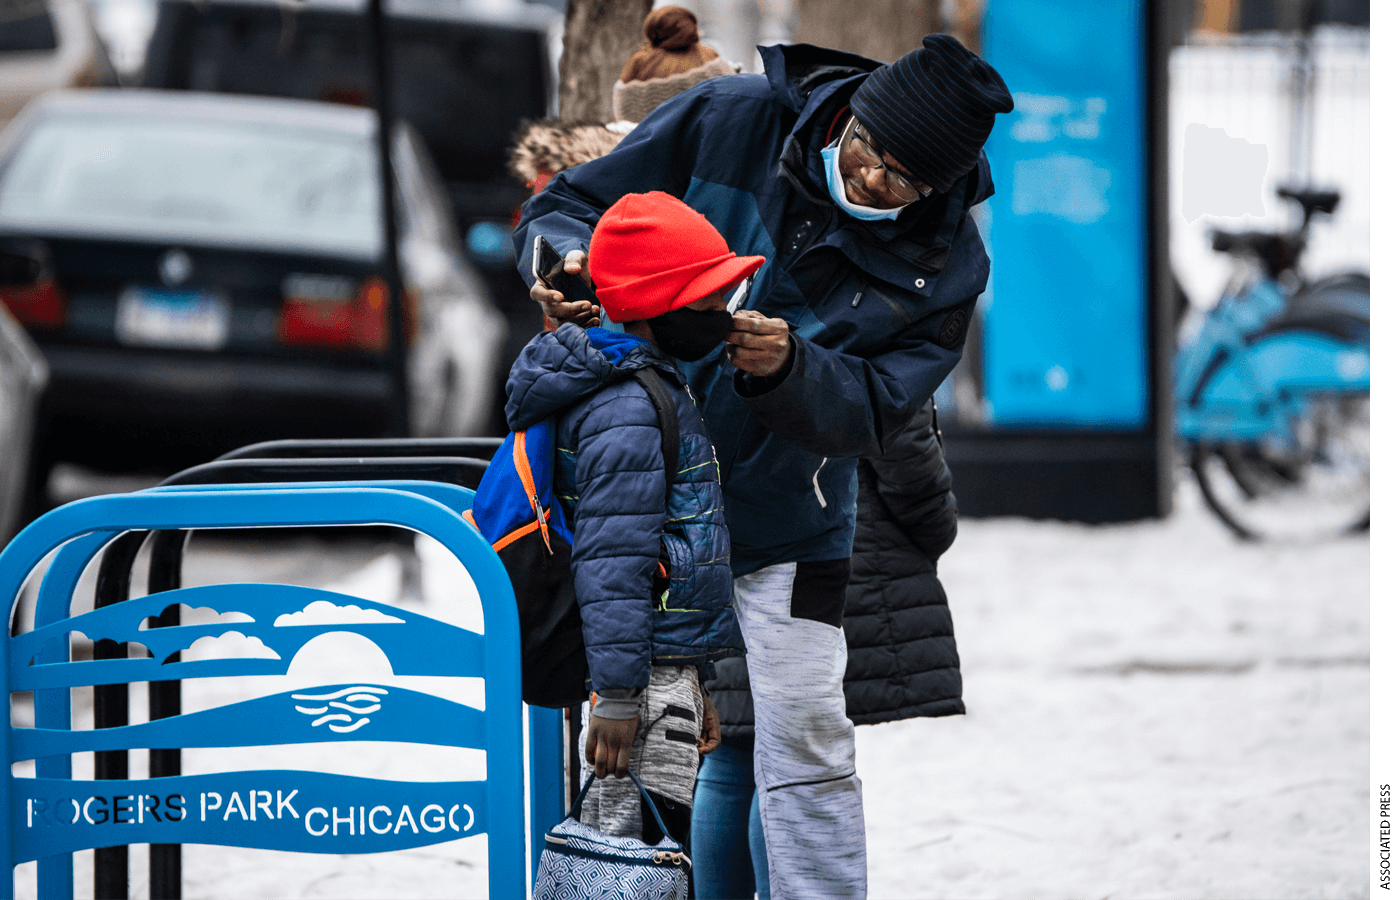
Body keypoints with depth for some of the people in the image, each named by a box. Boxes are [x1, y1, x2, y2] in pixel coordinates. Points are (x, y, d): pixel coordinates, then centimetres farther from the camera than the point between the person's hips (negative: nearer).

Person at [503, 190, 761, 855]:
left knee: (618, 845, 13)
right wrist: (618, 694, -23)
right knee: (642, 844, -14)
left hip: (671, 668, 11)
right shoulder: (628, 412, -15)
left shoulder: (655, 390, 20)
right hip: (649, 676, -11)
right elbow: (611, 560, -20)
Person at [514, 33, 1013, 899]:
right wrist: (573, 262, -29)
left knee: (806, 748, -3)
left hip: (786, 527, 0)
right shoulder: (728, 121, -14)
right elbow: (567, 207, -6)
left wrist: (787, 368, -34)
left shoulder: (944, 263, -11)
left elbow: (873, 411, -14)